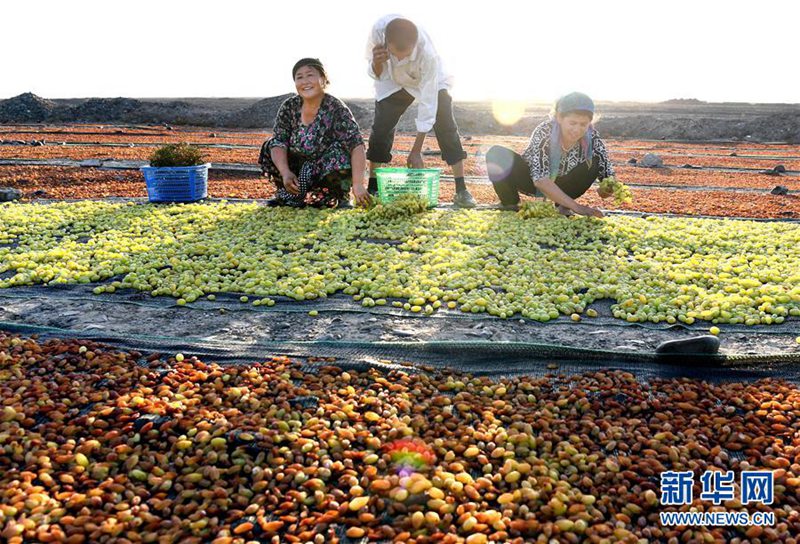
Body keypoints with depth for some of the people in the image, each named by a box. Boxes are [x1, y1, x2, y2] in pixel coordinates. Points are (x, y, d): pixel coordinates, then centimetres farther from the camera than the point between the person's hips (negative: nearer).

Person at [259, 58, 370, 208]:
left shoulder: (336, 109, -20)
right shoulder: (289, 107, -6)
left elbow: (356, 145, -30)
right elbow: (279, 141, -12)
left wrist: (358, 184, -42)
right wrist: (285, 172, -30)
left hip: (332, 172, -4)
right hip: (300, 168, 5)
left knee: (338, 151, -31)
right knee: (269, 148, -5)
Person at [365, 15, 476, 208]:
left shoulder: (427, 54, -42)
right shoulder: (378, 30, -34)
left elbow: (427, 103, -35)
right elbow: (377, 75, -17)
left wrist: (416, 151, -34)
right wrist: (376, 64, -43)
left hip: (430, 82, -2)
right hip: (393, 82, 3)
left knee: (446, 127, -15)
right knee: (380, 128, -6)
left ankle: (461, 190, -11)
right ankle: (373, 189, 4)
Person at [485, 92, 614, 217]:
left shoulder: (592, 138, -22)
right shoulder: (544, 132, -32)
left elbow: (608, 175, -15)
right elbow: (540, 179, -39)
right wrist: (575, 206, -45)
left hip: (560, 185, 3)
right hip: (530, 180, -3)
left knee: (596, 161, -23)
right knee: (496, 154, -30)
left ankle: (561, 205, -5)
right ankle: (510, 203, -7)